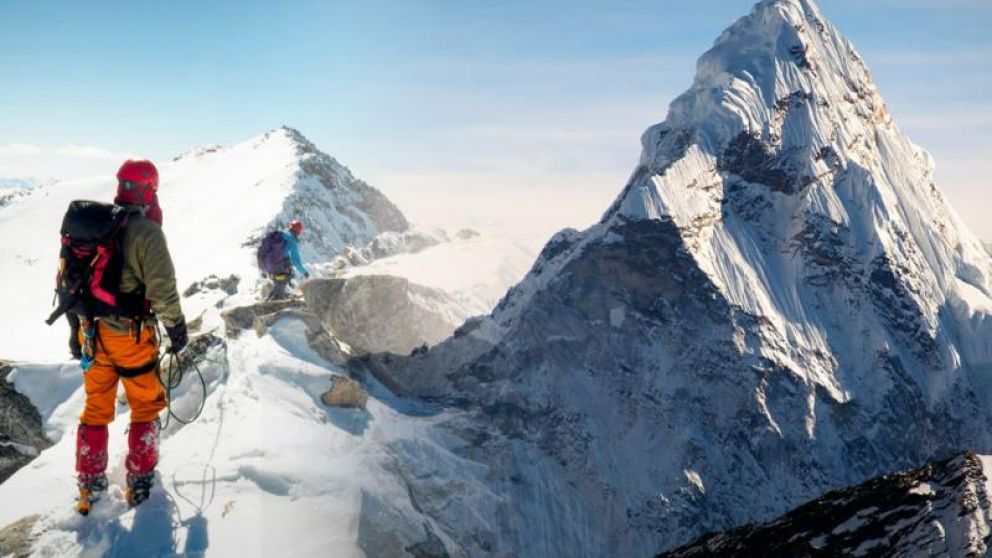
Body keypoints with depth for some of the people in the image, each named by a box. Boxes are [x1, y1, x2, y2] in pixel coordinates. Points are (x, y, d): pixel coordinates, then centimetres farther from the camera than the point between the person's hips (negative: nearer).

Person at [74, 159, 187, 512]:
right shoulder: (146, 231, -16)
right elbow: (162, 288, -19)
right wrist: (176, 326, -6)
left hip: (92, 332, 6)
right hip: (131, 335, -6)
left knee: (96, 407, 16)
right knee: (146, 405, 12)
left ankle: (89, 485, 23)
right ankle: (139, 480, 18)